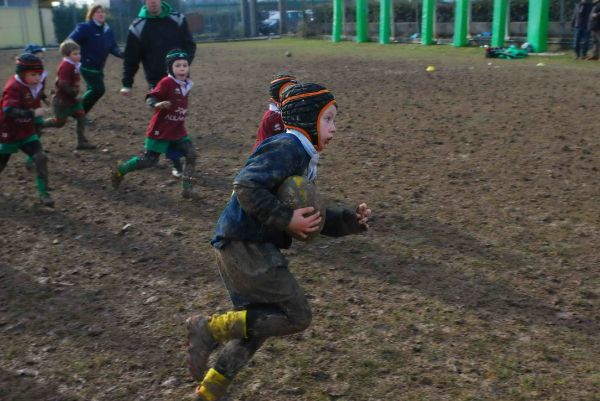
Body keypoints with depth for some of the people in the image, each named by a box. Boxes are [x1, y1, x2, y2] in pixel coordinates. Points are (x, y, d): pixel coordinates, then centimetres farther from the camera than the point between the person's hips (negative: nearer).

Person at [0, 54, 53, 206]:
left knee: (40, 158, -12)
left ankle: (43, 193, -8)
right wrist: (32, 113, -42)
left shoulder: (34, 85, -1)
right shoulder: (13, 87, -25)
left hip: (27, 132, 6)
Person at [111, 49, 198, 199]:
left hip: (178, 130, 7)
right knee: (149, 161, 0)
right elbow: (150, 98, -25)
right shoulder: (166, 82, -17)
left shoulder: (186, 84, 5)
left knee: (191, 154, -8)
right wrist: (157, 104, -43)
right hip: (160, 130, -6)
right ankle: (120, 170, 23)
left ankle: (187, 188, -1)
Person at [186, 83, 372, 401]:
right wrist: (287, 220, -22)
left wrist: (349, 220, 7)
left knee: (257, 322, 18)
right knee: (297, 317, -5)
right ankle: (209, 328, -2)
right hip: (244, 246, -10)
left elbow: (311, 218, 19)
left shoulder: (304, 158, 19)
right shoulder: (288, 147, -13)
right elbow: (246, 186, -25)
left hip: (248, 248, 10)